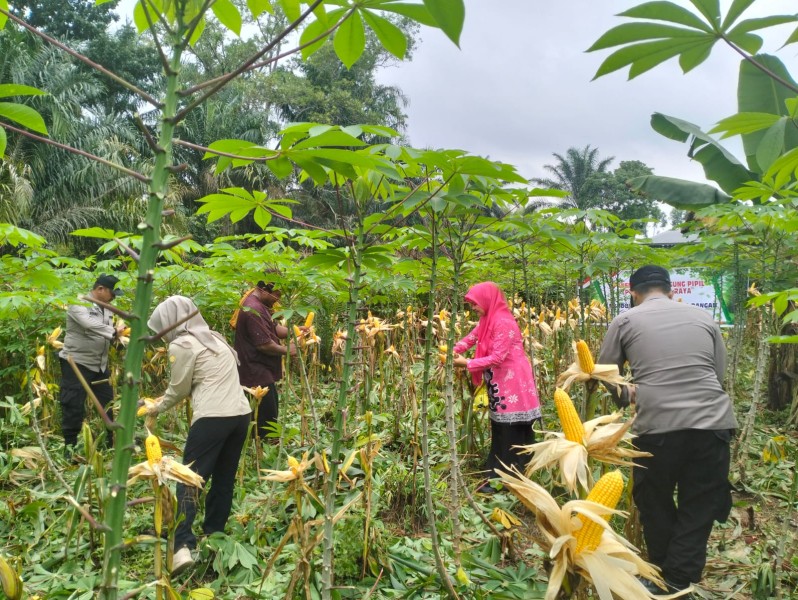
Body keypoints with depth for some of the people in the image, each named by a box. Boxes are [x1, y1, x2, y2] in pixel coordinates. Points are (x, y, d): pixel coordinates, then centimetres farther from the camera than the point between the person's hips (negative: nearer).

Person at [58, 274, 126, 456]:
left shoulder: (107, 308, 9)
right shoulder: (79, 304, -14)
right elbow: (89, 324, -31)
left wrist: (118, 334, -7)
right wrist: (114, 332, -29)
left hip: (100, 364, 8)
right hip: (76, 363, -8)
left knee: (108, 403, 13)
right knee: (74, 406, -1)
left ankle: (112, 441, 25)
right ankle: (70, 446, 11)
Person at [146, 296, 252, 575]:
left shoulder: (181, 345, -2)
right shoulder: (214, 338, 21)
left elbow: (179, 389, 5)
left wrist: (157, 408, 23)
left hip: (213, 417, -8)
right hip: (241, 413, 8)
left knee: (189, 479, -2)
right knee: (224, 480, 16)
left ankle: (182, 546, -11)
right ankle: (213, 536, 26)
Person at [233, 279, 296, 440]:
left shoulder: (260, 306, 12)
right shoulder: (253, 310, -23)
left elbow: (274, 328, 15)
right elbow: (264, 344, -24)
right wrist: (286, 350, -10)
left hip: (262, 372, 11)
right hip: (256, 373, -11)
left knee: (270, 415, 18)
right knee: (266, 417, -5)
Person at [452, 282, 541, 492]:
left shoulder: (503, 322, -20)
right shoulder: (488, 320, 11)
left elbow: (497, 357, -22)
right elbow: (470, 338, 9)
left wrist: (467, 364, -19)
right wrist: (452, 352, -7)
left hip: (512, 386, -10)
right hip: (499, 385, 10)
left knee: (512, 437, -2)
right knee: (500, 434, 14)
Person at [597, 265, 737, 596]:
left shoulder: (625, 320, 8)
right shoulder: (704, 318, 16)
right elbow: (721, 374, 22)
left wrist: (626, 396, 34)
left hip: (657, 426, -2)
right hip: (713, 423, 2)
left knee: (655, 507, 19)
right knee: (698, 514, 13)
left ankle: (664, 580, 35)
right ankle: (679, 586, 16)